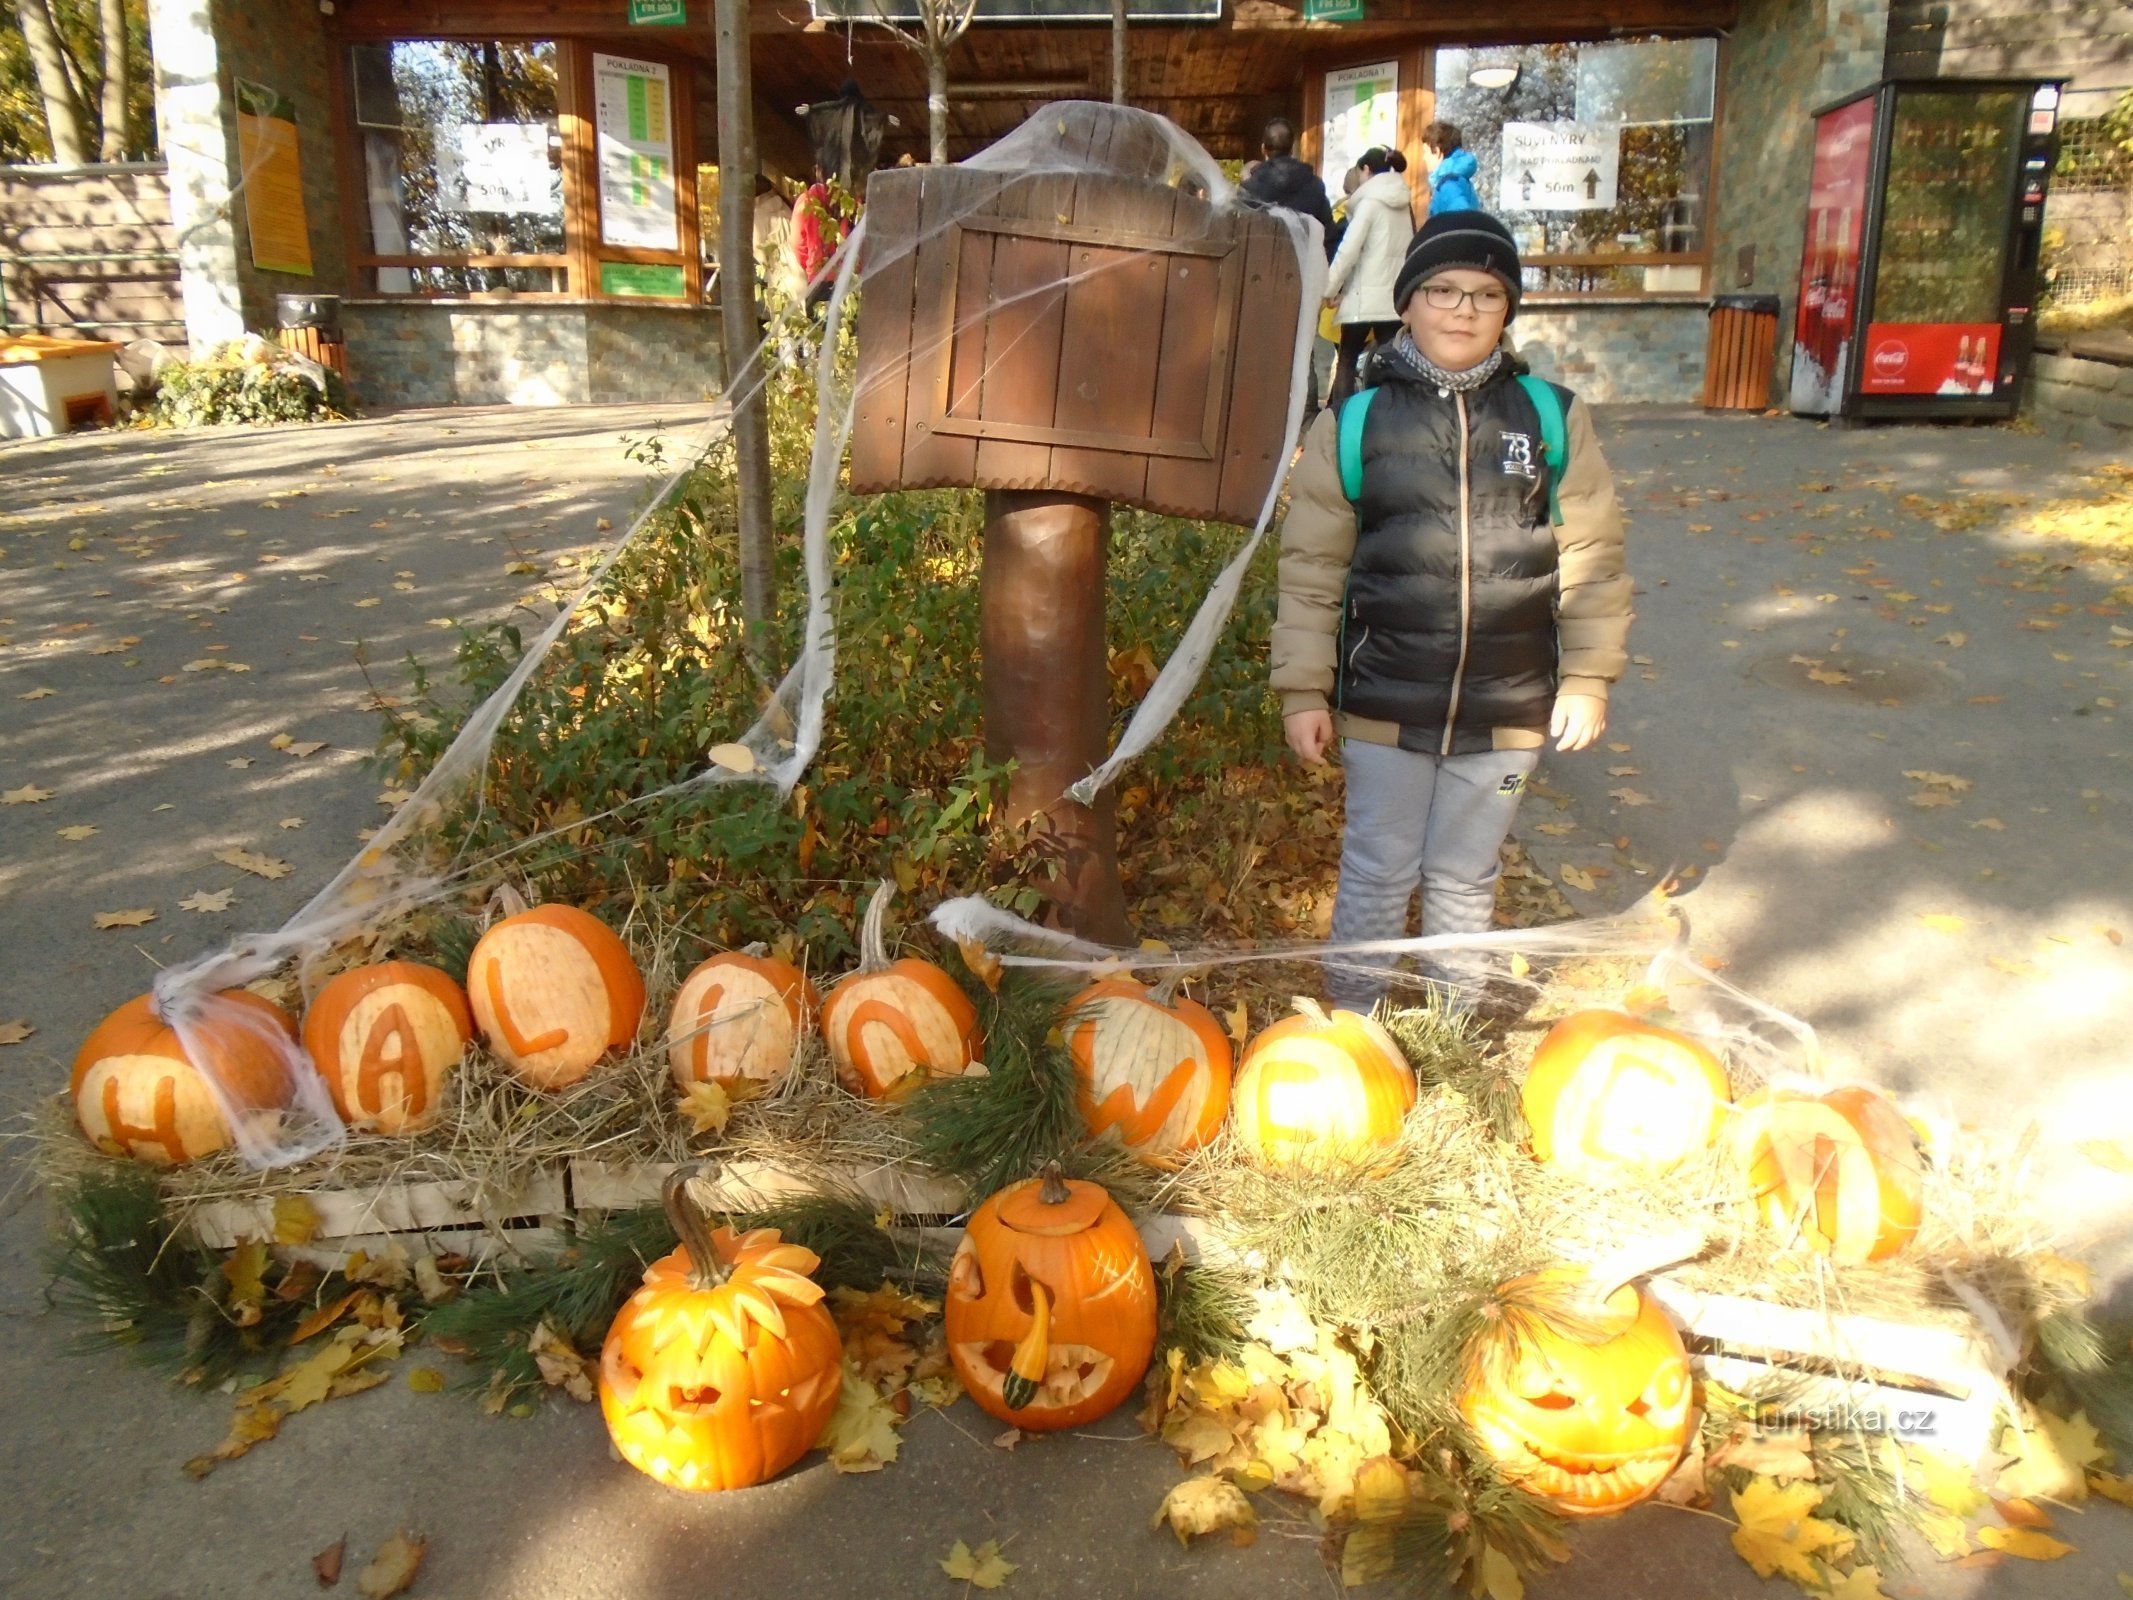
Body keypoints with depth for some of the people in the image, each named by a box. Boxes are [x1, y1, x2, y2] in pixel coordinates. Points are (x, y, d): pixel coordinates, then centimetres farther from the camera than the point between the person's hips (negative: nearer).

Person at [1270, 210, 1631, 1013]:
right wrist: (1302, 691, -2)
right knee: (1376, 875, 11)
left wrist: (1588, 678, 3)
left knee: (1465, 879, 17)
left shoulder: (1553, 418, 1)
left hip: (1507, 708, 1)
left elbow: (1592, 558, 5)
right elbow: (1311, 570, -1)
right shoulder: (1351, 425, -3)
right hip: (1384, 705, -1)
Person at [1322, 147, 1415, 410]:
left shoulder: (1370, 201, -5)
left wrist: (1331, 288, -4)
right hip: (1395, 297, 5)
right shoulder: (1404, 204, 15)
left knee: (1347, 359, 6)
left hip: (1365, 296, -5)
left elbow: (1349, 249, -11)